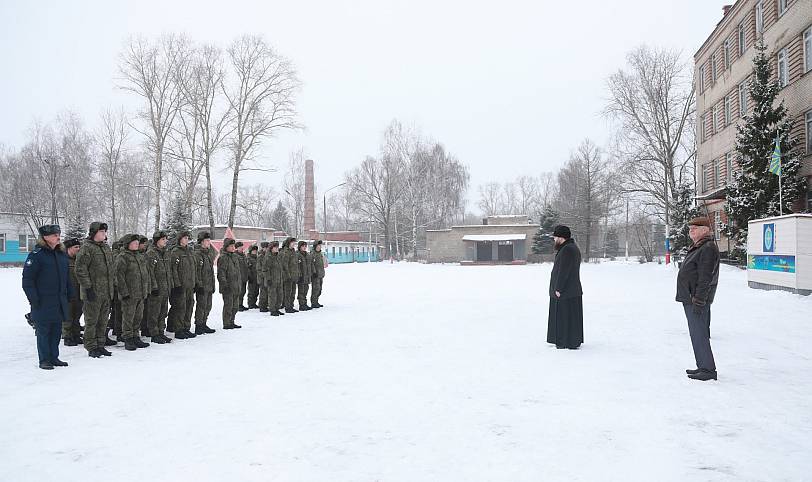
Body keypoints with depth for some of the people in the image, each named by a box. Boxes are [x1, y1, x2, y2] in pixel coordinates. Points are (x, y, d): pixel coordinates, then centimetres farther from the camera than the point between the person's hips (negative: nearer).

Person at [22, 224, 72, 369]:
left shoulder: (62, 254, 12)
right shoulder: (36, 255, -9)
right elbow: (27, 279, -10)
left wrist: (69, 294, 16)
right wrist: (33, 299, -15)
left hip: (60, 302, 6)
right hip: (43, 302, -6)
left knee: (57, 330, 11)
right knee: (43, 331, 2)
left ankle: (54, 357, 21)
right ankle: (44, 360, 10)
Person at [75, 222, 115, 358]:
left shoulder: (106, 247, 15)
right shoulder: (86, 247, -11)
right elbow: (80, 269, -15)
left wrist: (111, 284, 20)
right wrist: (88, 287, -18)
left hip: (106, 292, 8)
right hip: (93, 292, -8)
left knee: (103, 320, 13)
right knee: (92, 320, 1)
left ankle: (100, 345, 22)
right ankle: (91, 348, 9)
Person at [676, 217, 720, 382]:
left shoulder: (708, 248, -15)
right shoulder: (698, 248, 18)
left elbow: (706, 278, -22)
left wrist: (699, 300, -24)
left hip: (698, 299, -11)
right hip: (690, 298, 11)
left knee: (699, 334, -9)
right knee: (698, 334, 15)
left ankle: (708, 370, -4)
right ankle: (703, 367, 23)